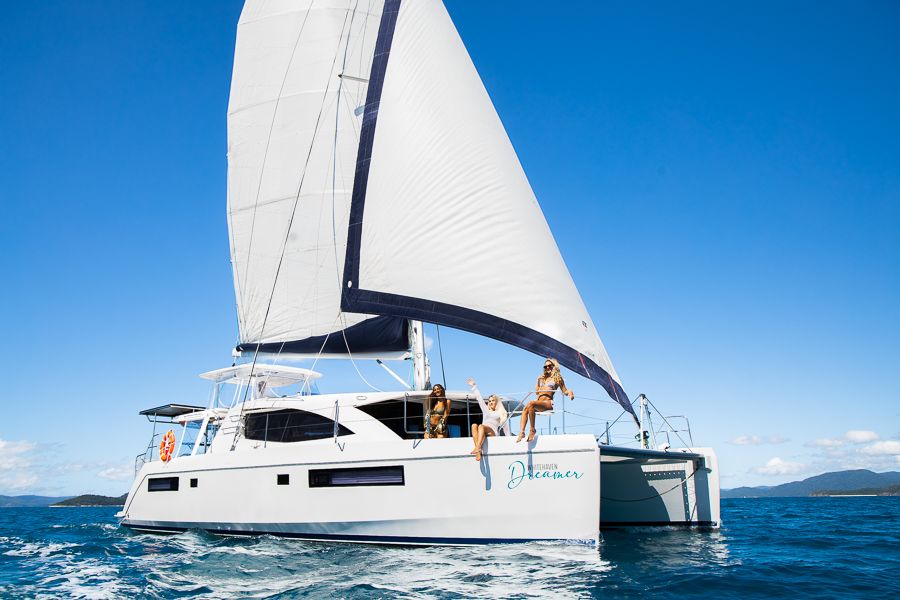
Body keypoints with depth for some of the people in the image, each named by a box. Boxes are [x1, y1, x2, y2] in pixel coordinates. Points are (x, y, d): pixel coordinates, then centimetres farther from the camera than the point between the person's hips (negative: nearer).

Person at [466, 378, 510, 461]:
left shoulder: (502, 413, 22)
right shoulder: (486, 410, 31)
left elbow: (506, 428, 18)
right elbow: (480, 399, 31)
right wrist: (474, 386, 30)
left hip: (493, 432, -3)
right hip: (482, 432, 3)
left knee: (481, 426, -35)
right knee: (474, 425, -32)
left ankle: (477, 448, -56)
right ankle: (478, 451, -49)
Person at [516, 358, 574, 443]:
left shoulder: (557, 377, 13)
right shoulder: (541, 378, 28)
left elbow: (564, 391, 11)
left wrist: (569, 392, -11)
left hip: (548, 403, -5)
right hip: (539, 402, 5)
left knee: (531, 404, -33)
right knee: (525, 408, -27)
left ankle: (532, 430, -28)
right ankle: (522, 432, -38)